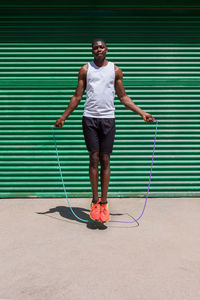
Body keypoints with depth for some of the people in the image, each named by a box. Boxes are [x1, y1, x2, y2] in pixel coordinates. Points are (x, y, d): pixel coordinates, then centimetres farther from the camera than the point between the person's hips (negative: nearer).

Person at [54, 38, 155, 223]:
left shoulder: (115, 70, 11)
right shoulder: (85, 69, 10)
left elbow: (123, 97, 12)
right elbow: (77, 97, 11)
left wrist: (142, 113, 5)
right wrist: (63, 117, 8)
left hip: (108, 119, 0)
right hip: (90, 118, 0)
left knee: (105, 161, 1)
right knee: (94, 159, -1)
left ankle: (104, 202, 8)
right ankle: (95, 201, 7)